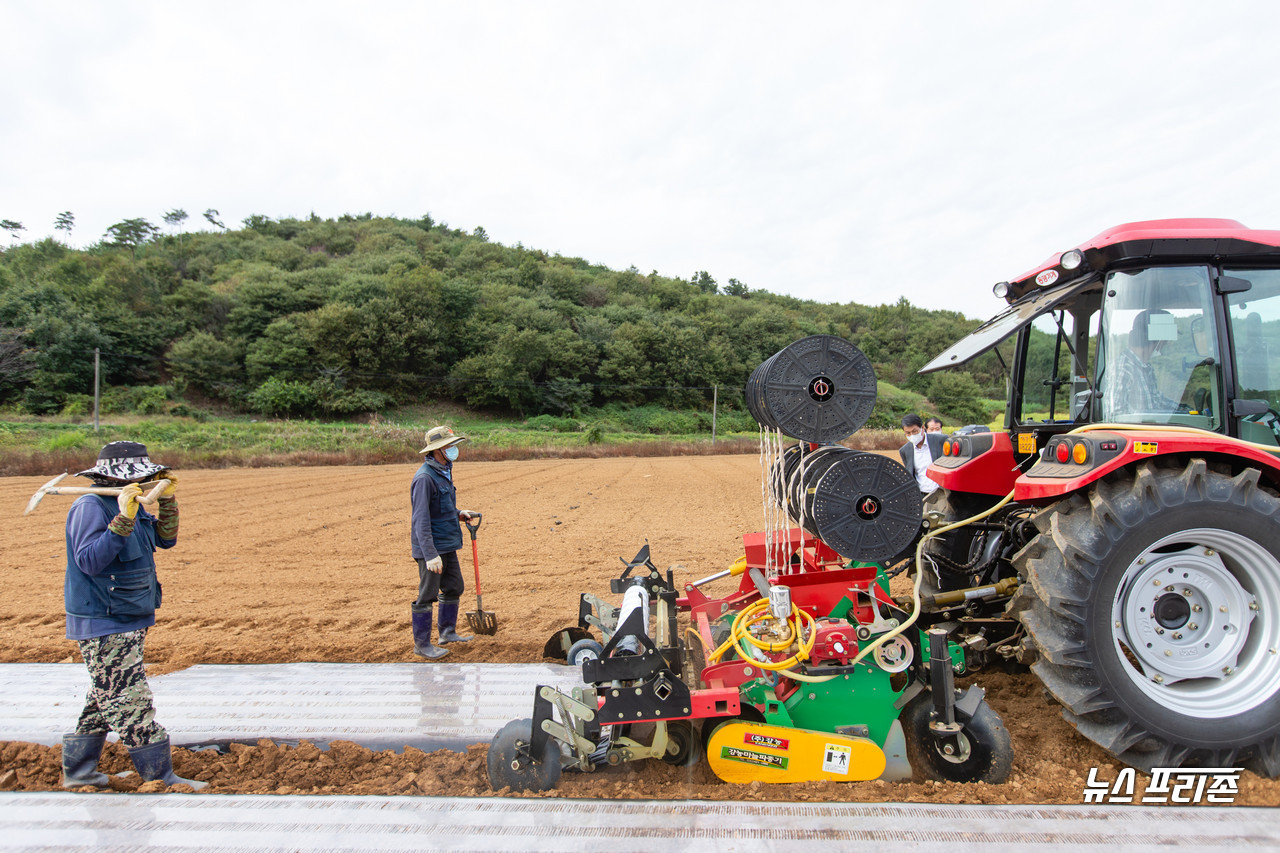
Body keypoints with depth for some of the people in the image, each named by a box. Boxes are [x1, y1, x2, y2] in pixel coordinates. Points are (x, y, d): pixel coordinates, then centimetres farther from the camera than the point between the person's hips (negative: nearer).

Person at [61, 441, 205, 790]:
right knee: (130, 701, -5)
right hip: (103, 625, -10)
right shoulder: (90, 507, -17)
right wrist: (123, 519, -33)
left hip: (129, 623, 10)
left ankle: (77, 773, 32)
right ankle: (161, 778, 0)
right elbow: (89, 561, -25)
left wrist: (167, 500, 2)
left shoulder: (132, 505, 10)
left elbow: (165, 539, 15)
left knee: (105, 699, 19)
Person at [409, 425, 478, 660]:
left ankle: (448, 632, 33)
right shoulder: (425, 477, -20)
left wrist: (458, 513, 6)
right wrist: (430, 554, -29)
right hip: (431, 548, -9)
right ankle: (421, 644, 13)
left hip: (448, 546, 10)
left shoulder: (444, 472, 10)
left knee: (454, 587, 18)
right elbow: (421, 520, -24)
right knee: (427, 596, 1)